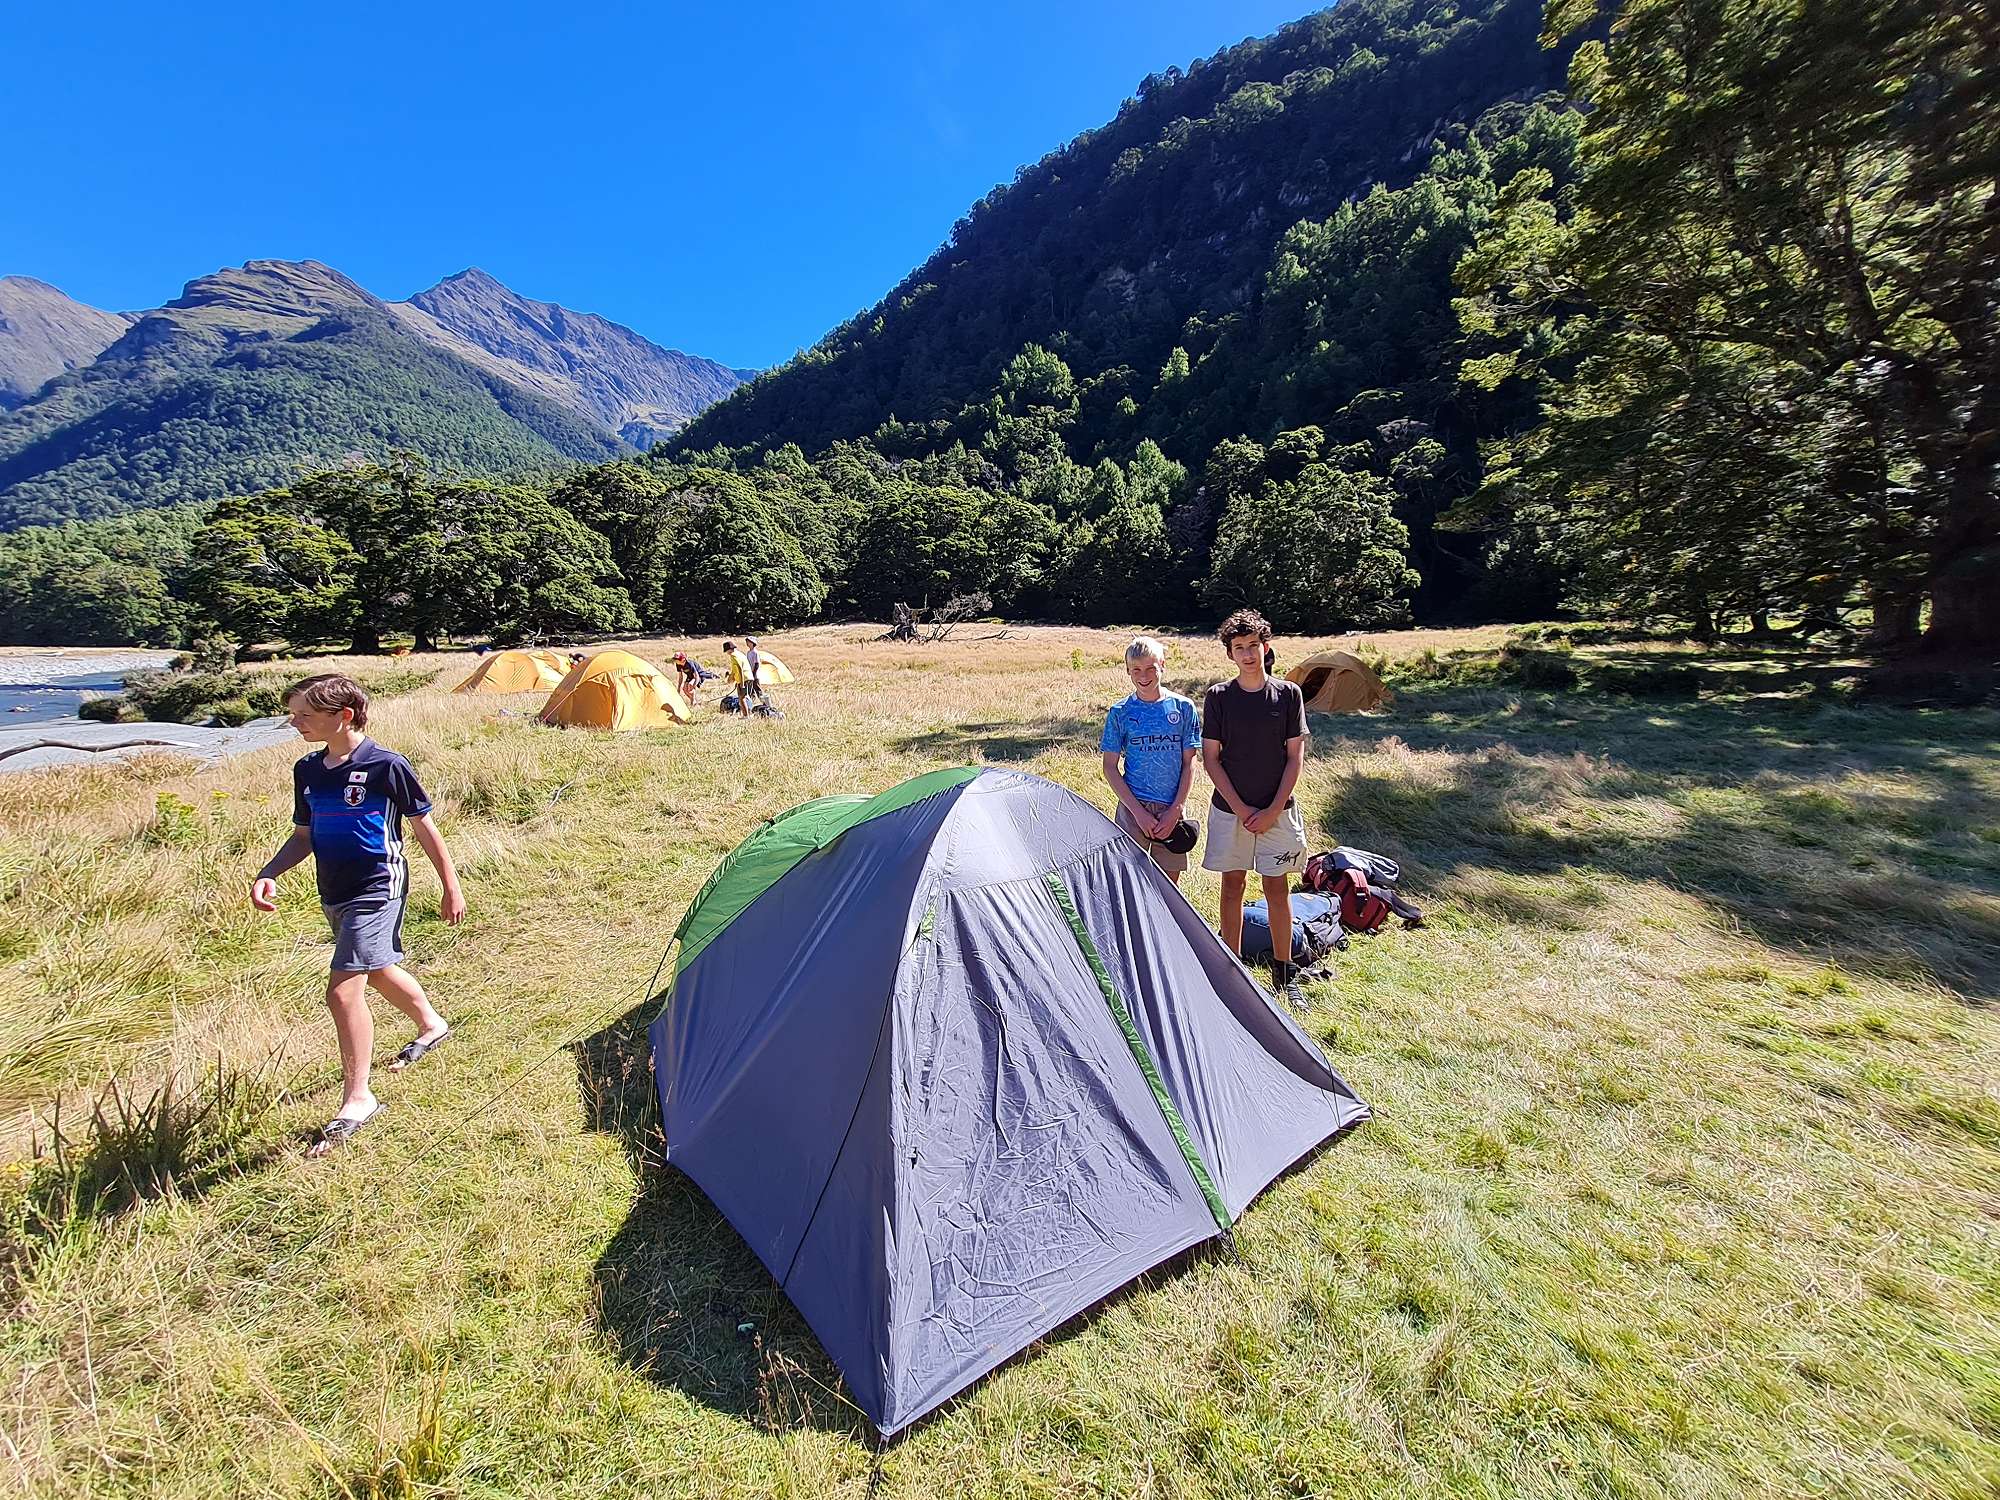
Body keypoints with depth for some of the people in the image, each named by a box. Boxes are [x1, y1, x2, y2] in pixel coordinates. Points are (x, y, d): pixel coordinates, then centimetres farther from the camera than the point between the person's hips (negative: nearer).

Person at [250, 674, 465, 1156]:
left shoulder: (386, 766, -15)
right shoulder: (307, 771, 5)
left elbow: (424, 827, -7)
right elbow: (302, 836, 15)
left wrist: (451, 886, -3)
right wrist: (267, 875, -3)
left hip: (377, 890, -8)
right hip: (334, 894, 8)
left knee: (343, 990, -13)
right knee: (379, 972, 24)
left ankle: (357, 1099, 2)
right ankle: (431, 1024, 50)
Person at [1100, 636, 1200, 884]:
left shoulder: (1183, 707, 1)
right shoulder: (1120, 712, -1)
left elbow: (1189, 763, 2)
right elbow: (1110, 767, -1)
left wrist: (1176, 809, -8)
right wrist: (1138, 811, -10)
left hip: (1172, 810, 1)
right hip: (1134, 809, -1)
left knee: (1170, 883, 10)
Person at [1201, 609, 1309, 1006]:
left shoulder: (1288, 694, -1)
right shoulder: (1218, 697, -3)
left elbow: (1295, 758, -1)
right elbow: (1211, 758, -3)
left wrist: (1273, 810, -9)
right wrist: (1241, 809, -9)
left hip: (1277, 811, 0)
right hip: (1229, 809, 0)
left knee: (1276, 887, 7)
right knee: (1232, 885, 9)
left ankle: (1284, 972, 22)